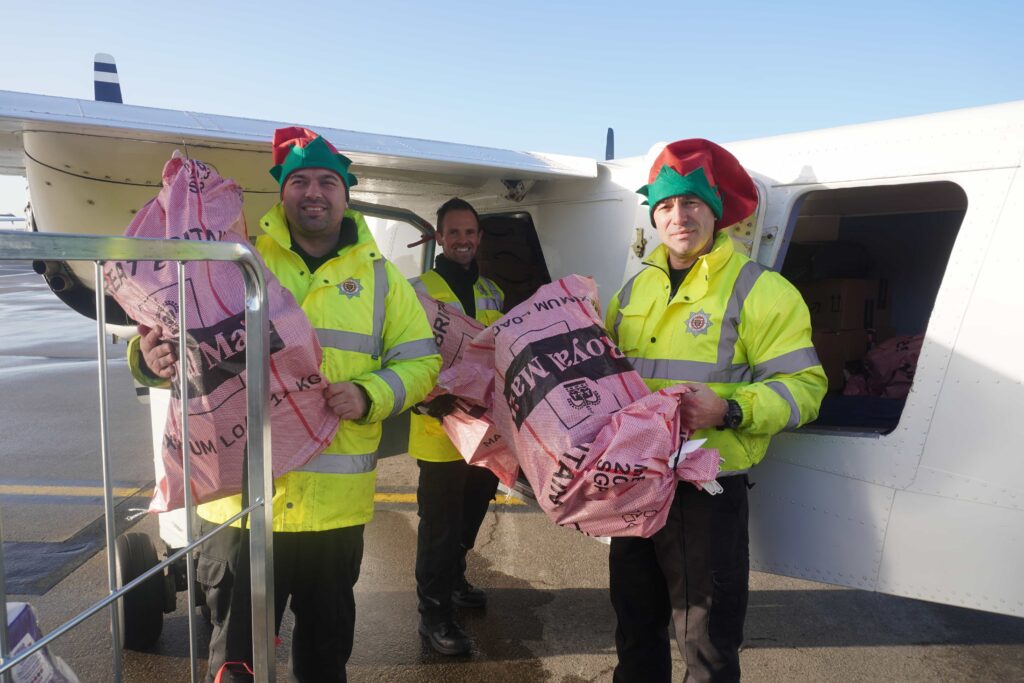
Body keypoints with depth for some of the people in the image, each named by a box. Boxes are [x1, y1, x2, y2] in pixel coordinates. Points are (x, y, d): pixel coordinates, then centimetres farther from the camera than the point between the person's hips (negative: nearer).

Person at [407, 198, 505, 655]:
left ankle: (453, 579, 43)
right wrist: (435, 400, -27)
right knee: (440, 524, 2)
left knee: (471, 515, 21)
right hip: (440, 431, -6)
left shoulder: (492, 293, 13)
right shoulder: (420, 290, -7)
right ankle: (434, 613, 17)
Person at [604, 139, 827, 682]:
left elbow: (802, 386, -12)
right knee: (635, 626, 22)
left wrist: (729, 411, -27)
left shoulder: (761, 291, -7)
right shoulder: (634, 290, 11)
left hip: (708, 490, -5)